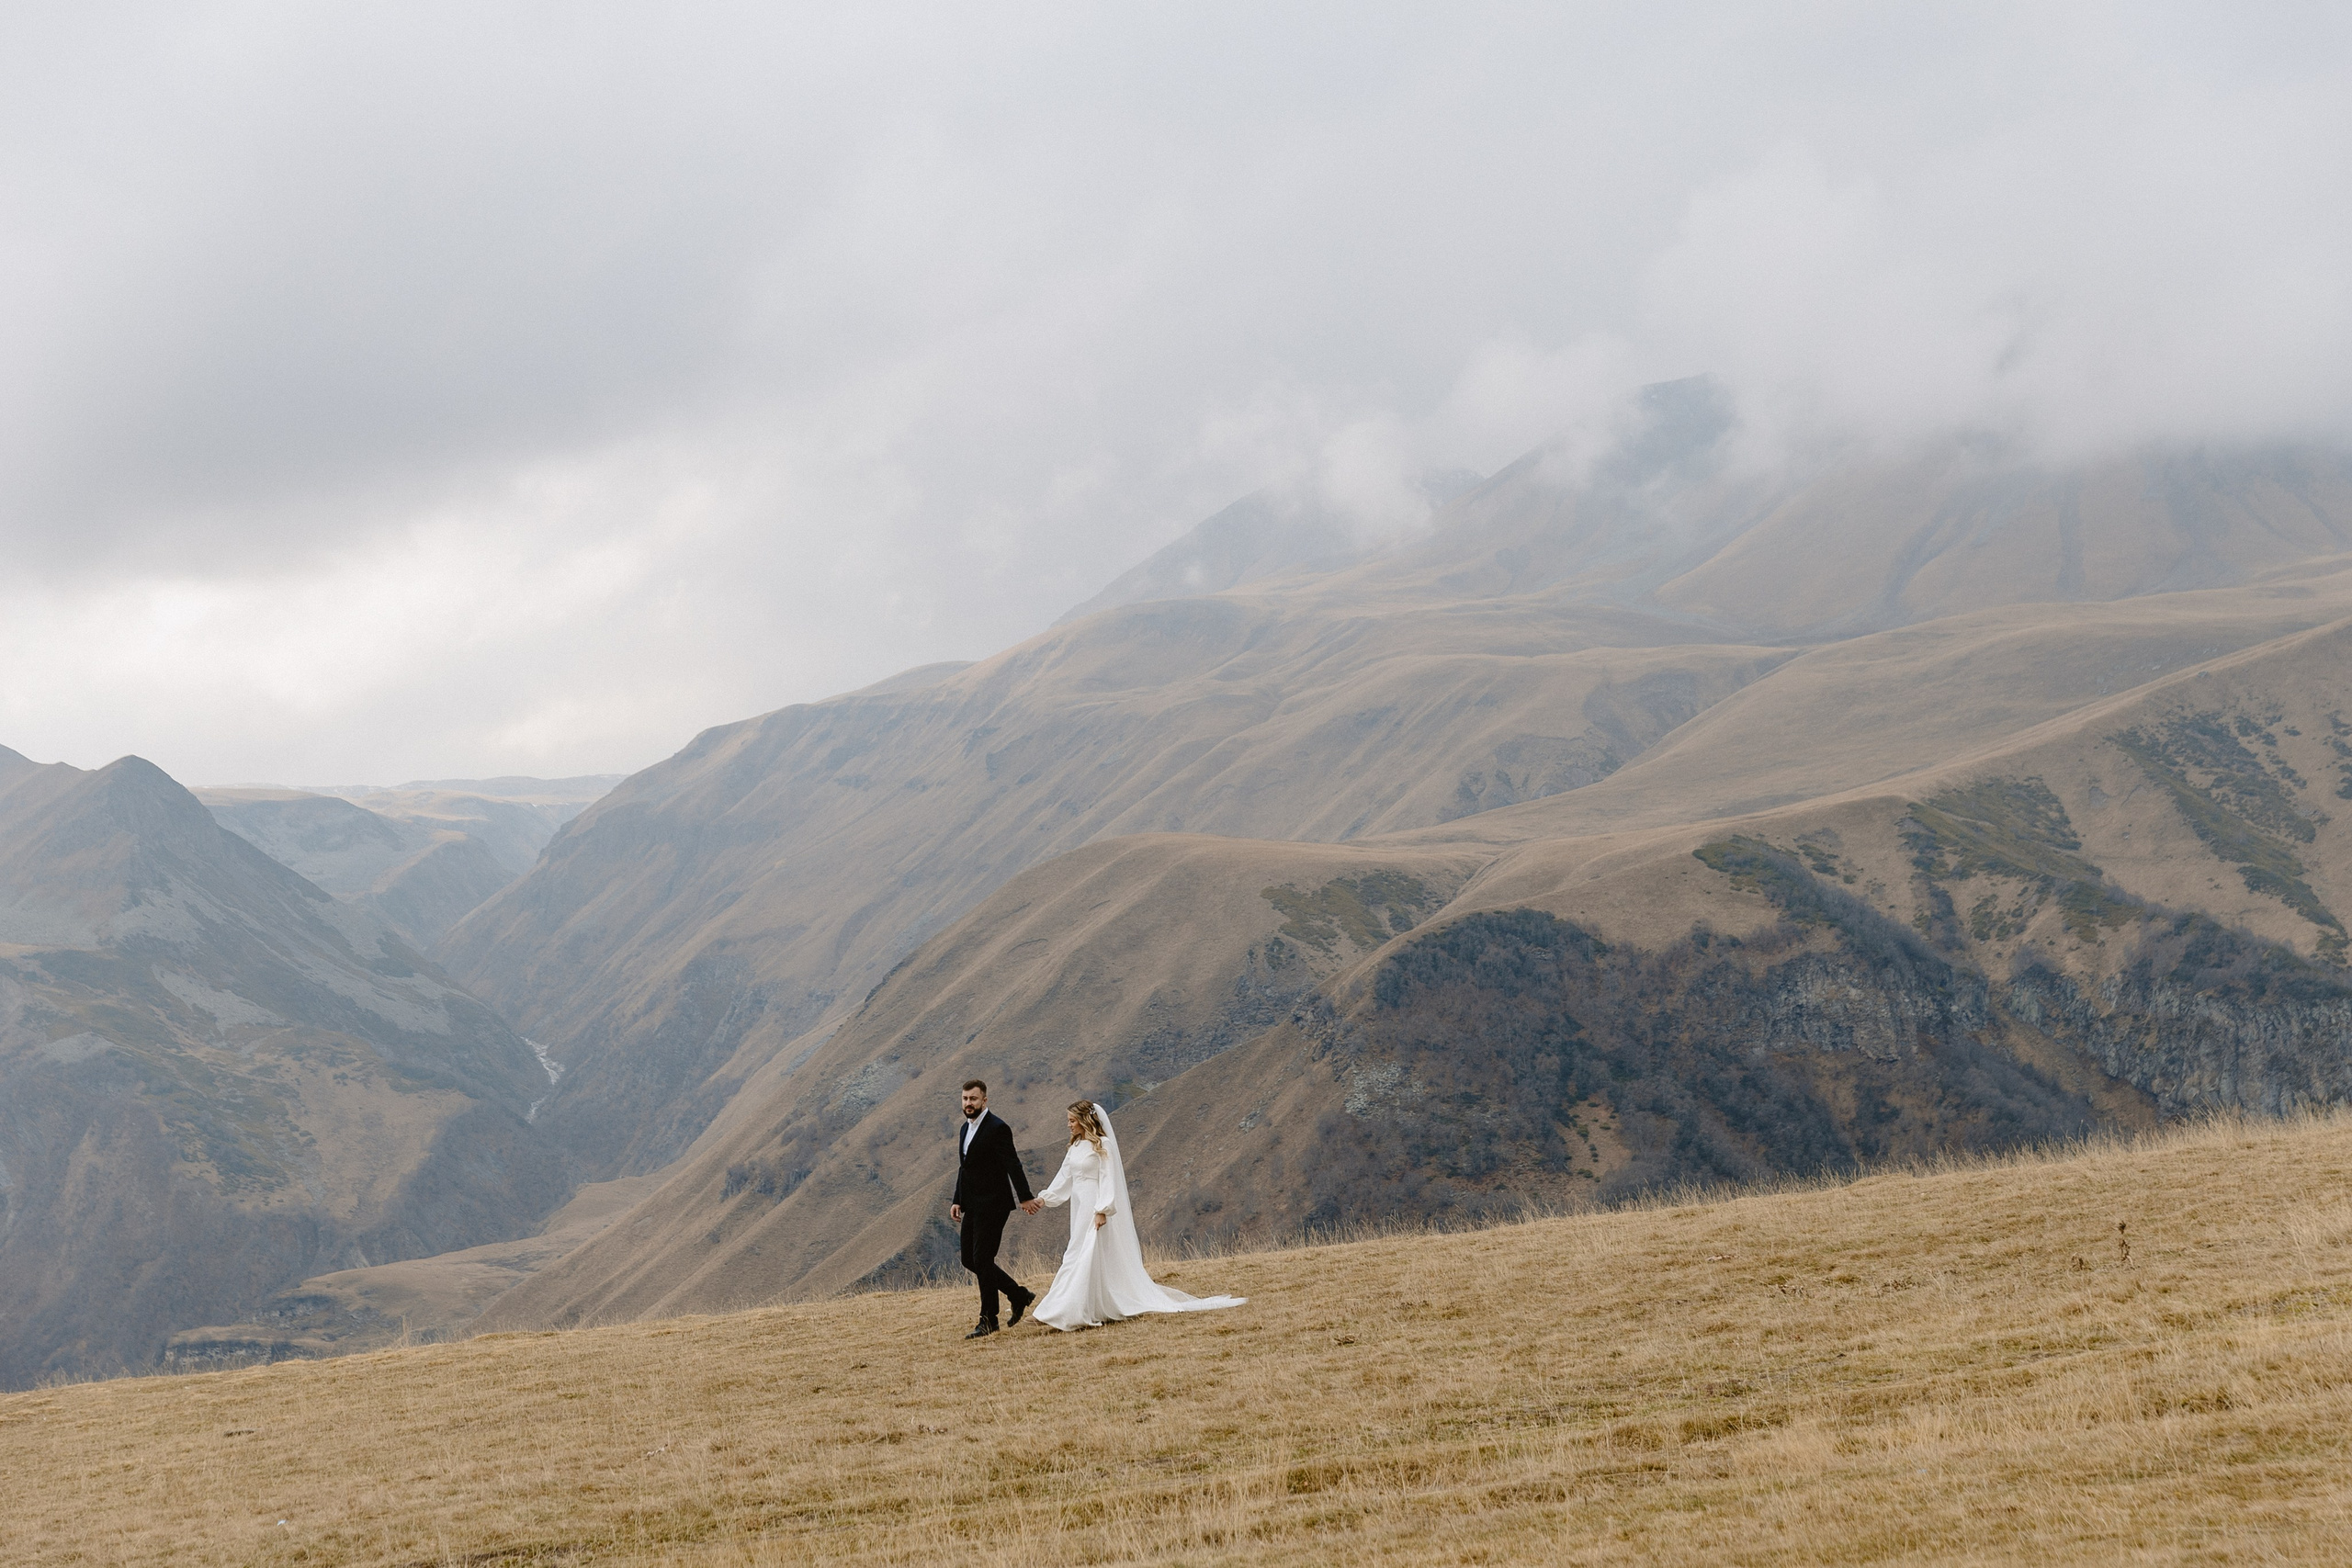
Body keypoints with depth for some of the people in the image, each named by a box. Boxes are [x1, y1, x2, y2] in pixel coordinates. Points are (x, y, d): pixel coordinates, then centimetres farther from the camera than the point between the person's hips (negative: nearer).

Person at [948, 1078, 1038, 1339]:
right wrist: (957, 1201, 13)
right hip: (972, 1207, 9)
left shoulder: (997, 1128, -13)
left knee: (982, 1260, -7)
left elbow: (1013, 1165, -17)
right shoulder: (966, 1129, 14)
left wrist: (1025, 1198, -22)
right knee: (969, 1260, 10)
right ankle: (1019, 1295, 23)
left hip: (992, 1205, -9)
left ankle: (988, 1320, 2)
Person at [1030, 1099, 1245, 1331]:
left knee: (1089, 1257, -10)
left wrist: (1102, 1210, -21)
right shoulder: (1076, 1147, 13)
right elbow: (1064, 1178, 13)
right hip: (1080, 1208, 8)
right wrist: (1043, 1197, 4)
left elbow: (1108, 1179, -14)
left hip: (1096, 1209, -8)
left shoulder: (1102, 1145, -9)